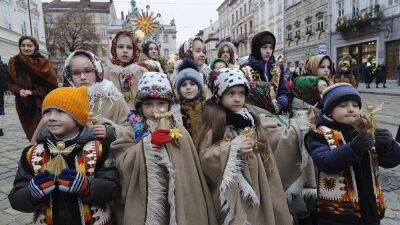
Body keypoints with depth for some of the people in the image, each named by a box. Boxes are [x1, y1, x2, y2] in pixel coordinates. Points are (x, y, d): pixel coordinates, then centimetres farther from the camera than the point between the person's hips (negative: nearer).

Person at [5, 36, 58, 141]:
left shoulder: (43, 62, -8)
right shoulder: (13, 62, 3)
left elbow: (51, 84, -9)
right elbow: (9, 82, 10)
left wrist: (33, 92, -15)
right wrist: (19, 90, -11)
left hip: (41, 105, -4)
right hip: (23, 105, 4)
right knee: (30, 132, 11)